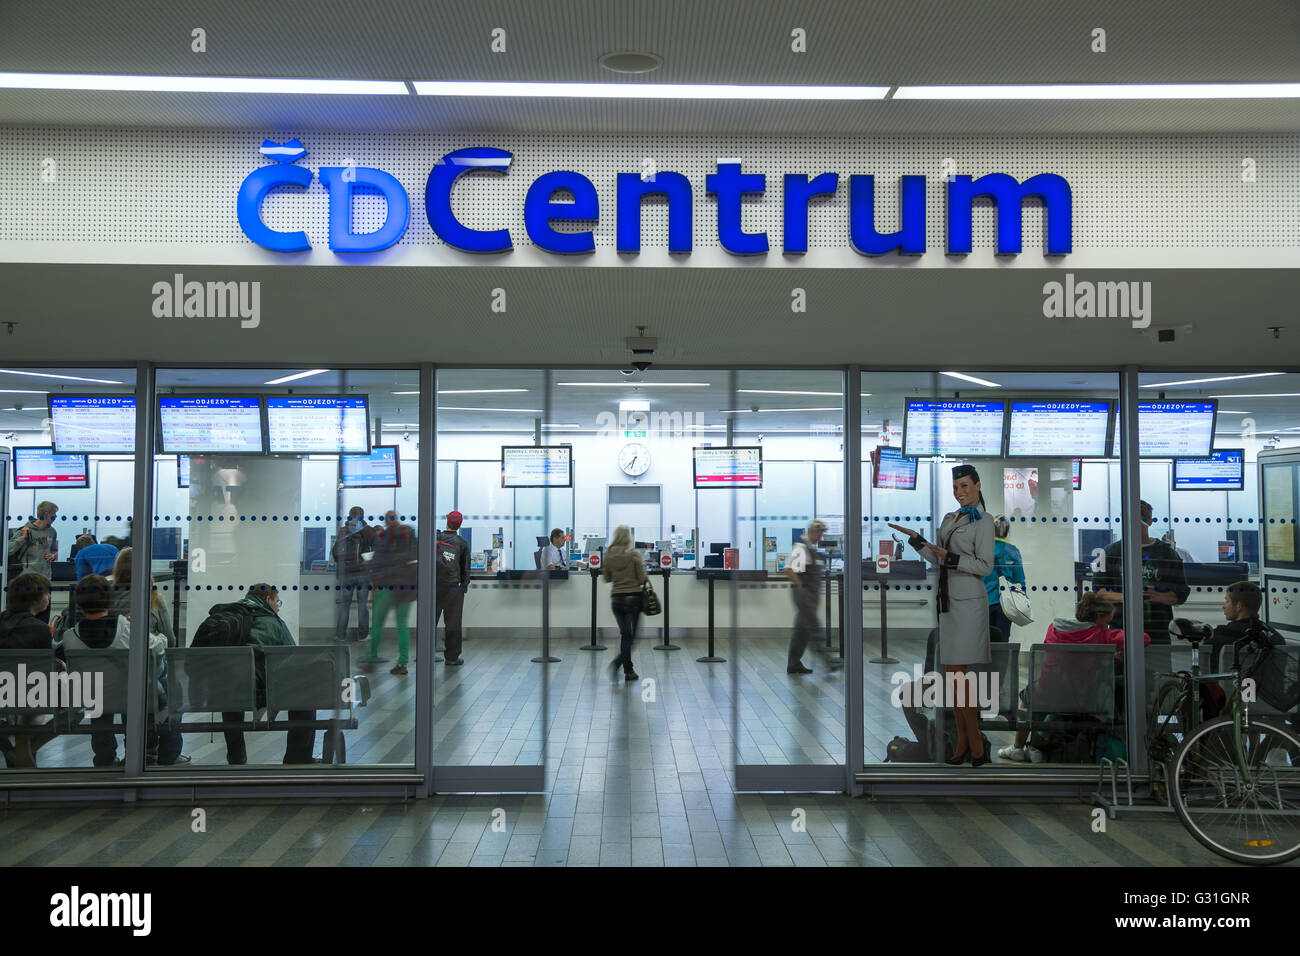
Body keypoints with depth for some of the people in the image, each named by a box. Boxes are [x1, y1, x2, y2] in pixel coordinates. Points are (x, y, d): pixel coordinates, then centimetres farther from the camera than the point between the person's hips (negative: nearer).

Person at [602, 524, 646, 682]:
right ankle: (619, 660, -15)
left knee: (625, 634, 13)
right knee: (630, 635, 5)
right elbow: (641, 579, -8)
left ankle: (628, 670, 10)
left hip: (616, 598, 4)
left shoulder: (609, 554, 1)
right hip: (633, 597, -4)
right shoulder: (634, 554, -10)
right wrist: (642, 566, 9)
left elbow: (606, 578, 10)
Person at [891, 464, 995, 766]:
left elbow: (985, 566, -10)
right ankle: (963, 744, 12)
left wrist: (953, 559, -19)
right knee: (951, 673, 6)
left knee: (957, 672, -11)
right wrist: (917, 541, 12)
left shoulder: (982, 522, -5)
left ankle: (976, 747, -4)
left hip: (969, 602, -7)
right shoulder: (949, 519, 17)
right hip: (949, 600, 8)